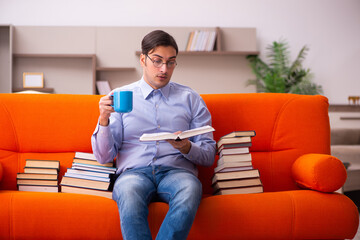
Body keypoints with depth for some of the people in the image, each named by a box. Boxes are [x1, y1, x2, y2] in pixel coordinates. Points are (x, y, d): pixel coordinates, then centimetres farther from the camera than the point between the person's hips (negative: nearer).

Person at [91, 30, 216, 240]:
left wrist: (187, 148, -10)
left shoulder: (190, 99, 16)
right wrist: (104, 119, -9)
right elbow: (104, 156, 9)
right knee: (129, 191, -38)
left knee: (190, 189, -37)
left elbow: (209, 156, 13)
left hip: (176, 170, 1)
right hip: (134, 172, 0)